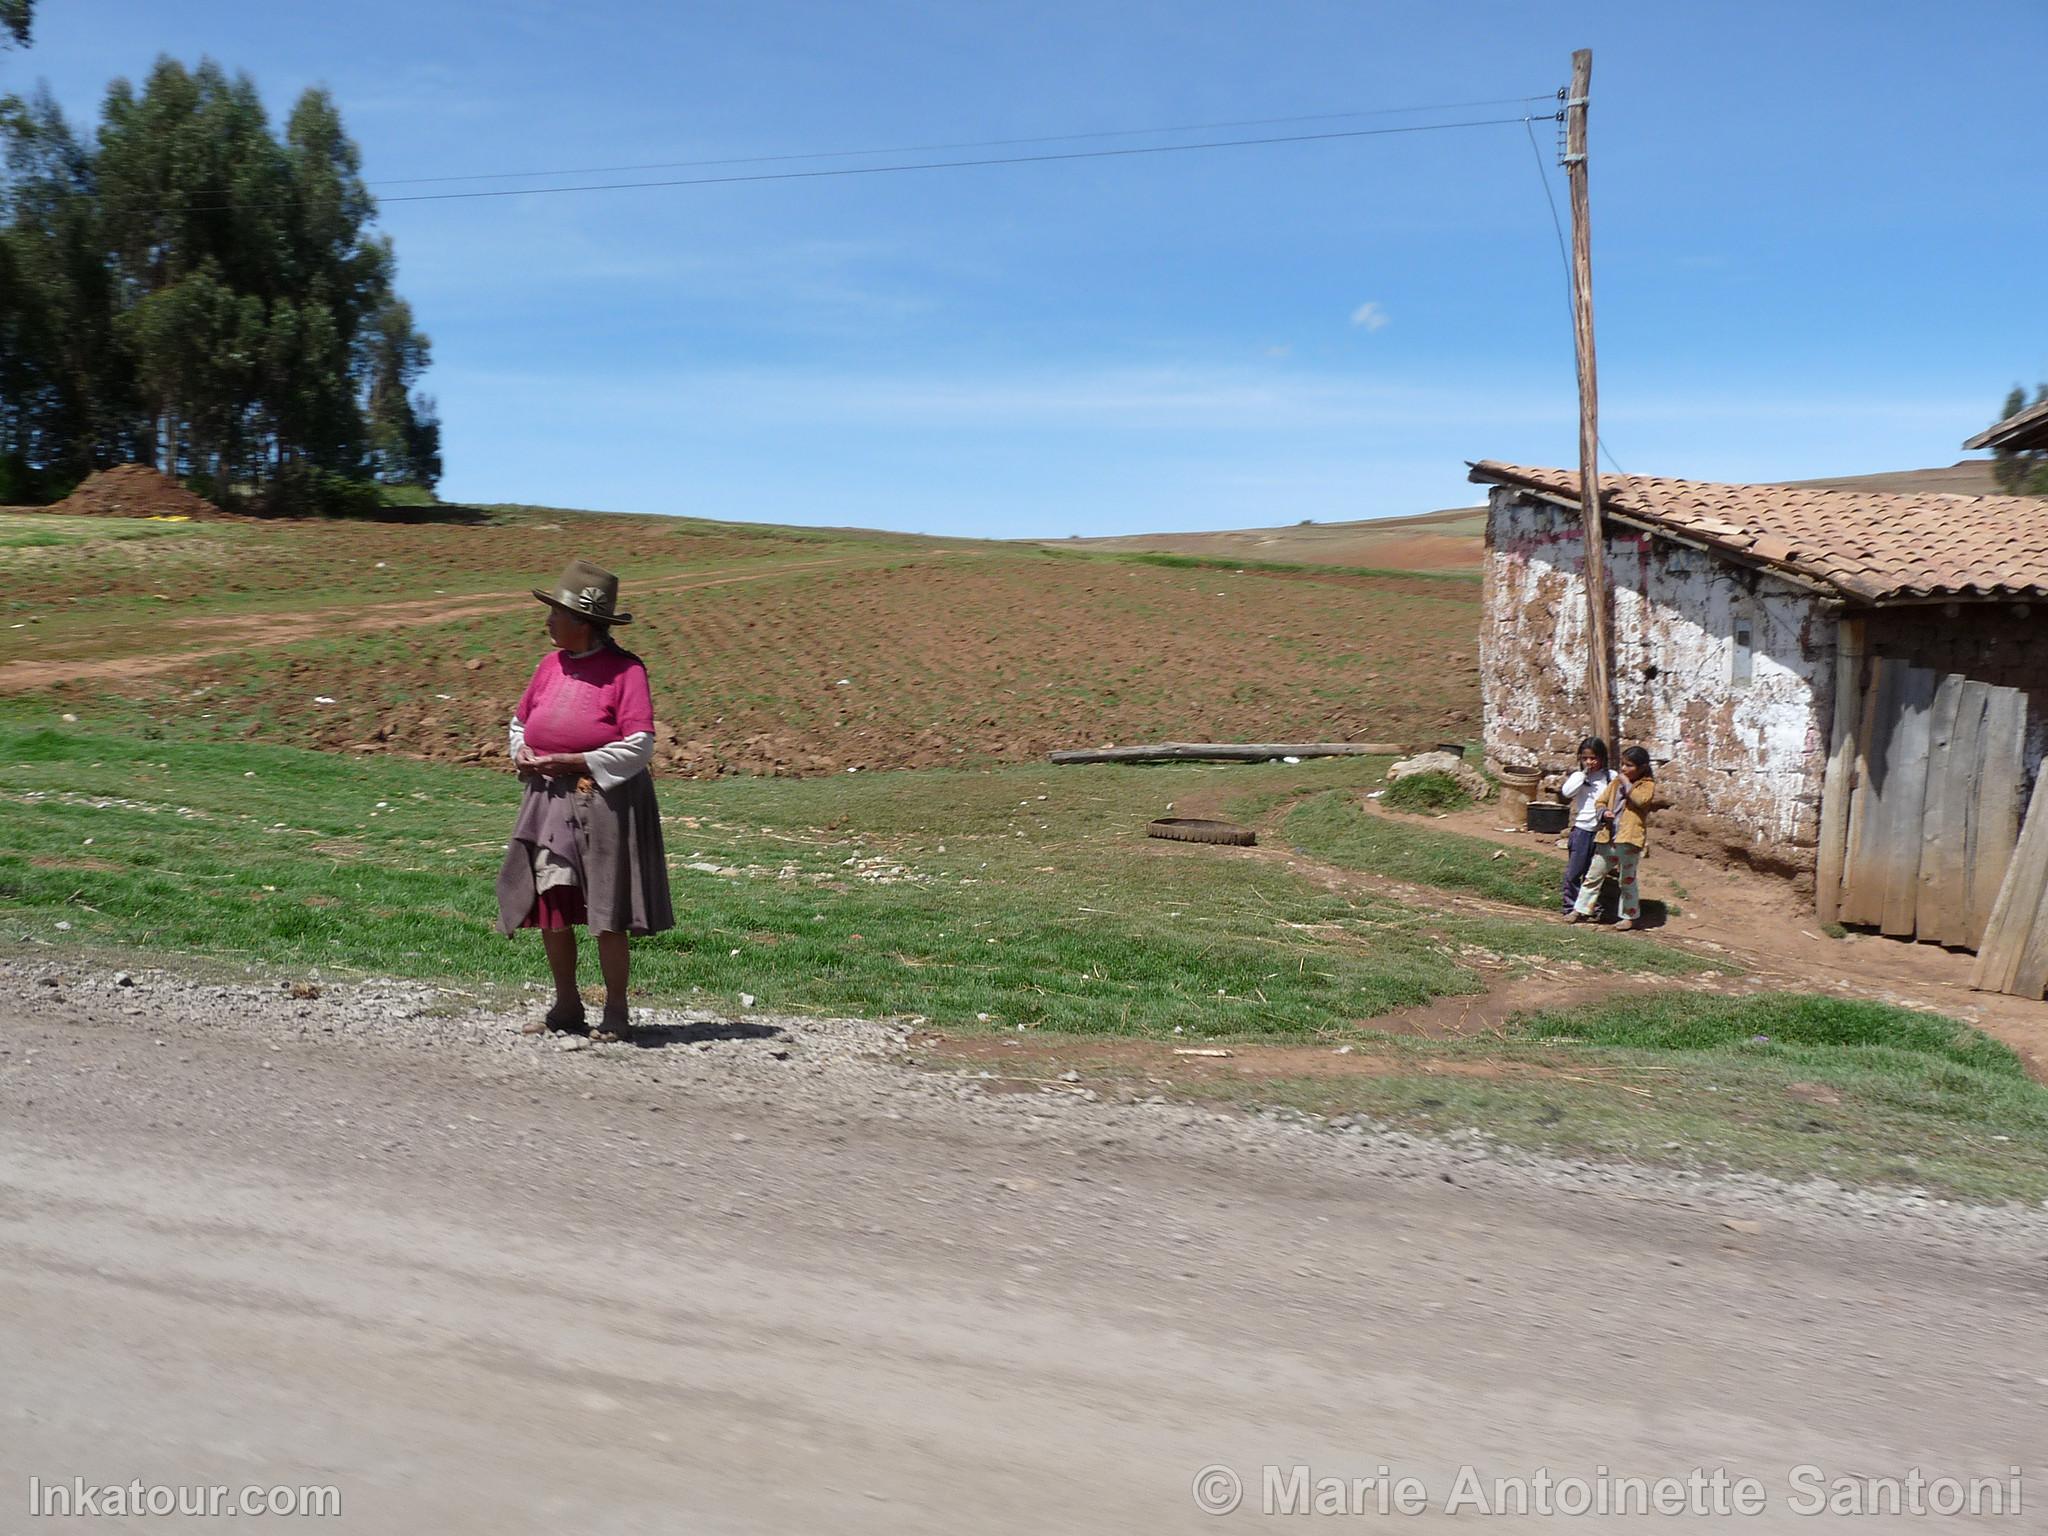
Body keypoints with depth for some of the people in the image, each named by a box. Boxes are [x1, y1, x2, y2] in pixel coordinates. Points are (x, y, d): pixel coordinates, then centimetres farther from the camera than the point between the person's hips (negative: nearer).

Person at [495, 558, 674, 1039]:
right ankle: (567, 1005, 23)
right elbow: (520, 720, 23)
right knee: (549, 908, 8)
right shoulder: (550, 665, 10)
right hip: (549, 801, 6)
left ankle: (615, 1010, 14)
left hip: (605, 803, -6)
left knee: (608, 916, -1)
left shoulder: (625, 670, -10)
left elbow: (639, 746, -15)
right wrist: (522, 751, 0)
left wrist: (569, 761, -17)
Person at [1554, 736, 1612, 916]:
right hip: (1582, 829, 0)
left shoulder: (1612, 777, 1)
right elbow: (1566, 792, -17)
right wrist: (1584, 774, -16)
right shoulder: (1578, 776, 0)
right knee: (1573, 872, 2)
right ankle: (1570, 907, 11)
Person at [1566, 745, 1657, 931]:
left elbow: (1643, 800, -24)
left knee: (1627, 880, 5)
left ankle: (1631, 916, 18)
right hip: (1607, 838, 6)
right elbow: (1600, 801, 13)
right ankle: (1581, 910, 17)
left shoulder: (1647, 784, -4)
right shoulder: (1616, 781, 12)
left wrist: (1627, 784, -16)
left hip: (1629, 839, -6)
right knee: (1593, 876, 10)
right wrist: (1604, 812, -7)